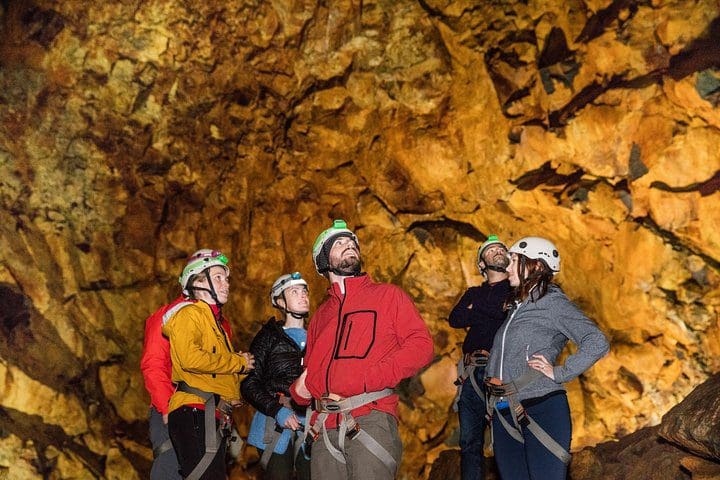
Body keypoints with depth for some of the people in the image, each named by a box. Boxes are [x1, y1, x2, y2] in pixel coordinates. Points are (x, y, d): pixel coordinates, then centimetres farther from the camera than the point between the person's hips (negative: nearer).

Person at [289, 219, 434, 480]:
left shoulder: (388, 295, 10)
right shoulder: (321, 314, 24)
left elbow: (421, 344, -3)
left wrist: (370, 379, -13)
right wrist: (300, 389, 3)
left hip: (371, 419, -4)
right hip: (325, 428, 4)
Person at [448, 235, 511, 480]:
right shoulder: (474, 293, 23)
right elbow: (455, 320, 4)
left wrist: (476, 307, -2)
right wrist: (497, 312, -3)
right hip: (473, 374, 4)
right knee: (470, 443, 5)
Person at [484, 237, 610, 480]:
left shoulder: (553, 302, -5)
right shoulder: (515, 305, 16)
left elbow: (597, 343, -16)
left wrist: (559, 373, -15)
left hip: (542, 408, -7)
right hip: (504, 413, 7)